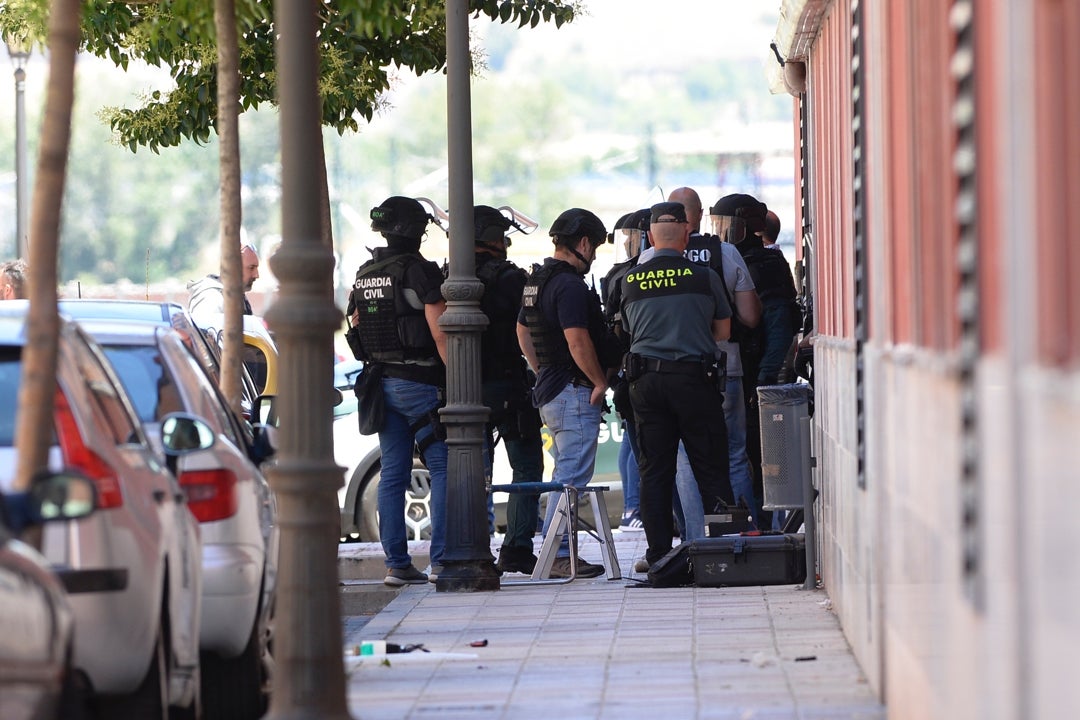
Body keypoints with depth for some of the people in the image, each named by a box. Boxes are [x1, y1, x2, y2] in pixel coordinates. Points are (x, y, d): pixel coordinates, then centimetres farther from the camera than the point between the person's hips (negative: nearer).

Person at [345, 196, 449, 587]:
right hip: (420, 383, -7)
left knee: (392, 474, 8)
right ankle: (442, 560, -9)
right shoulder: (420, 271, -12)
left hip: (382, 384, 7)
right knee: (443, 468, -3)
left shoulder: (363, 275, 11)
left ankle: (396, 563, 6)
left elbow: (355, 328, 16)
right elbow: (440, 334, -16)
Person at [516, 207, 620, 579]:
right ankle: (558, 555, -10)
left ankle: (558, 552, 18)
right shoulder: (569, 285, -18)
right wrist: (600, 381, -12)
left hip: (549, 391, 10)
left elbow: (523, 331, 24)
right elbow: (578, 342, -23)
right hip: (576, 392, -10)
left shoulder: (535, 281, 14)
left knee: (566, 474, 16)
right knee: (572, 477, -8)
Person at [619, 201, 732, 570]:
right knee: (710, 467, 4)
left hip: (646, 379, 3)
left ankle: (658, 553, 6)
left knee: (654, 471, 7)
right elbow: (723, 331, 7)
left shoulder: (630, 281, 4)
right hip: (695, 377, -3)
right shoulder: (703, 277, -4)